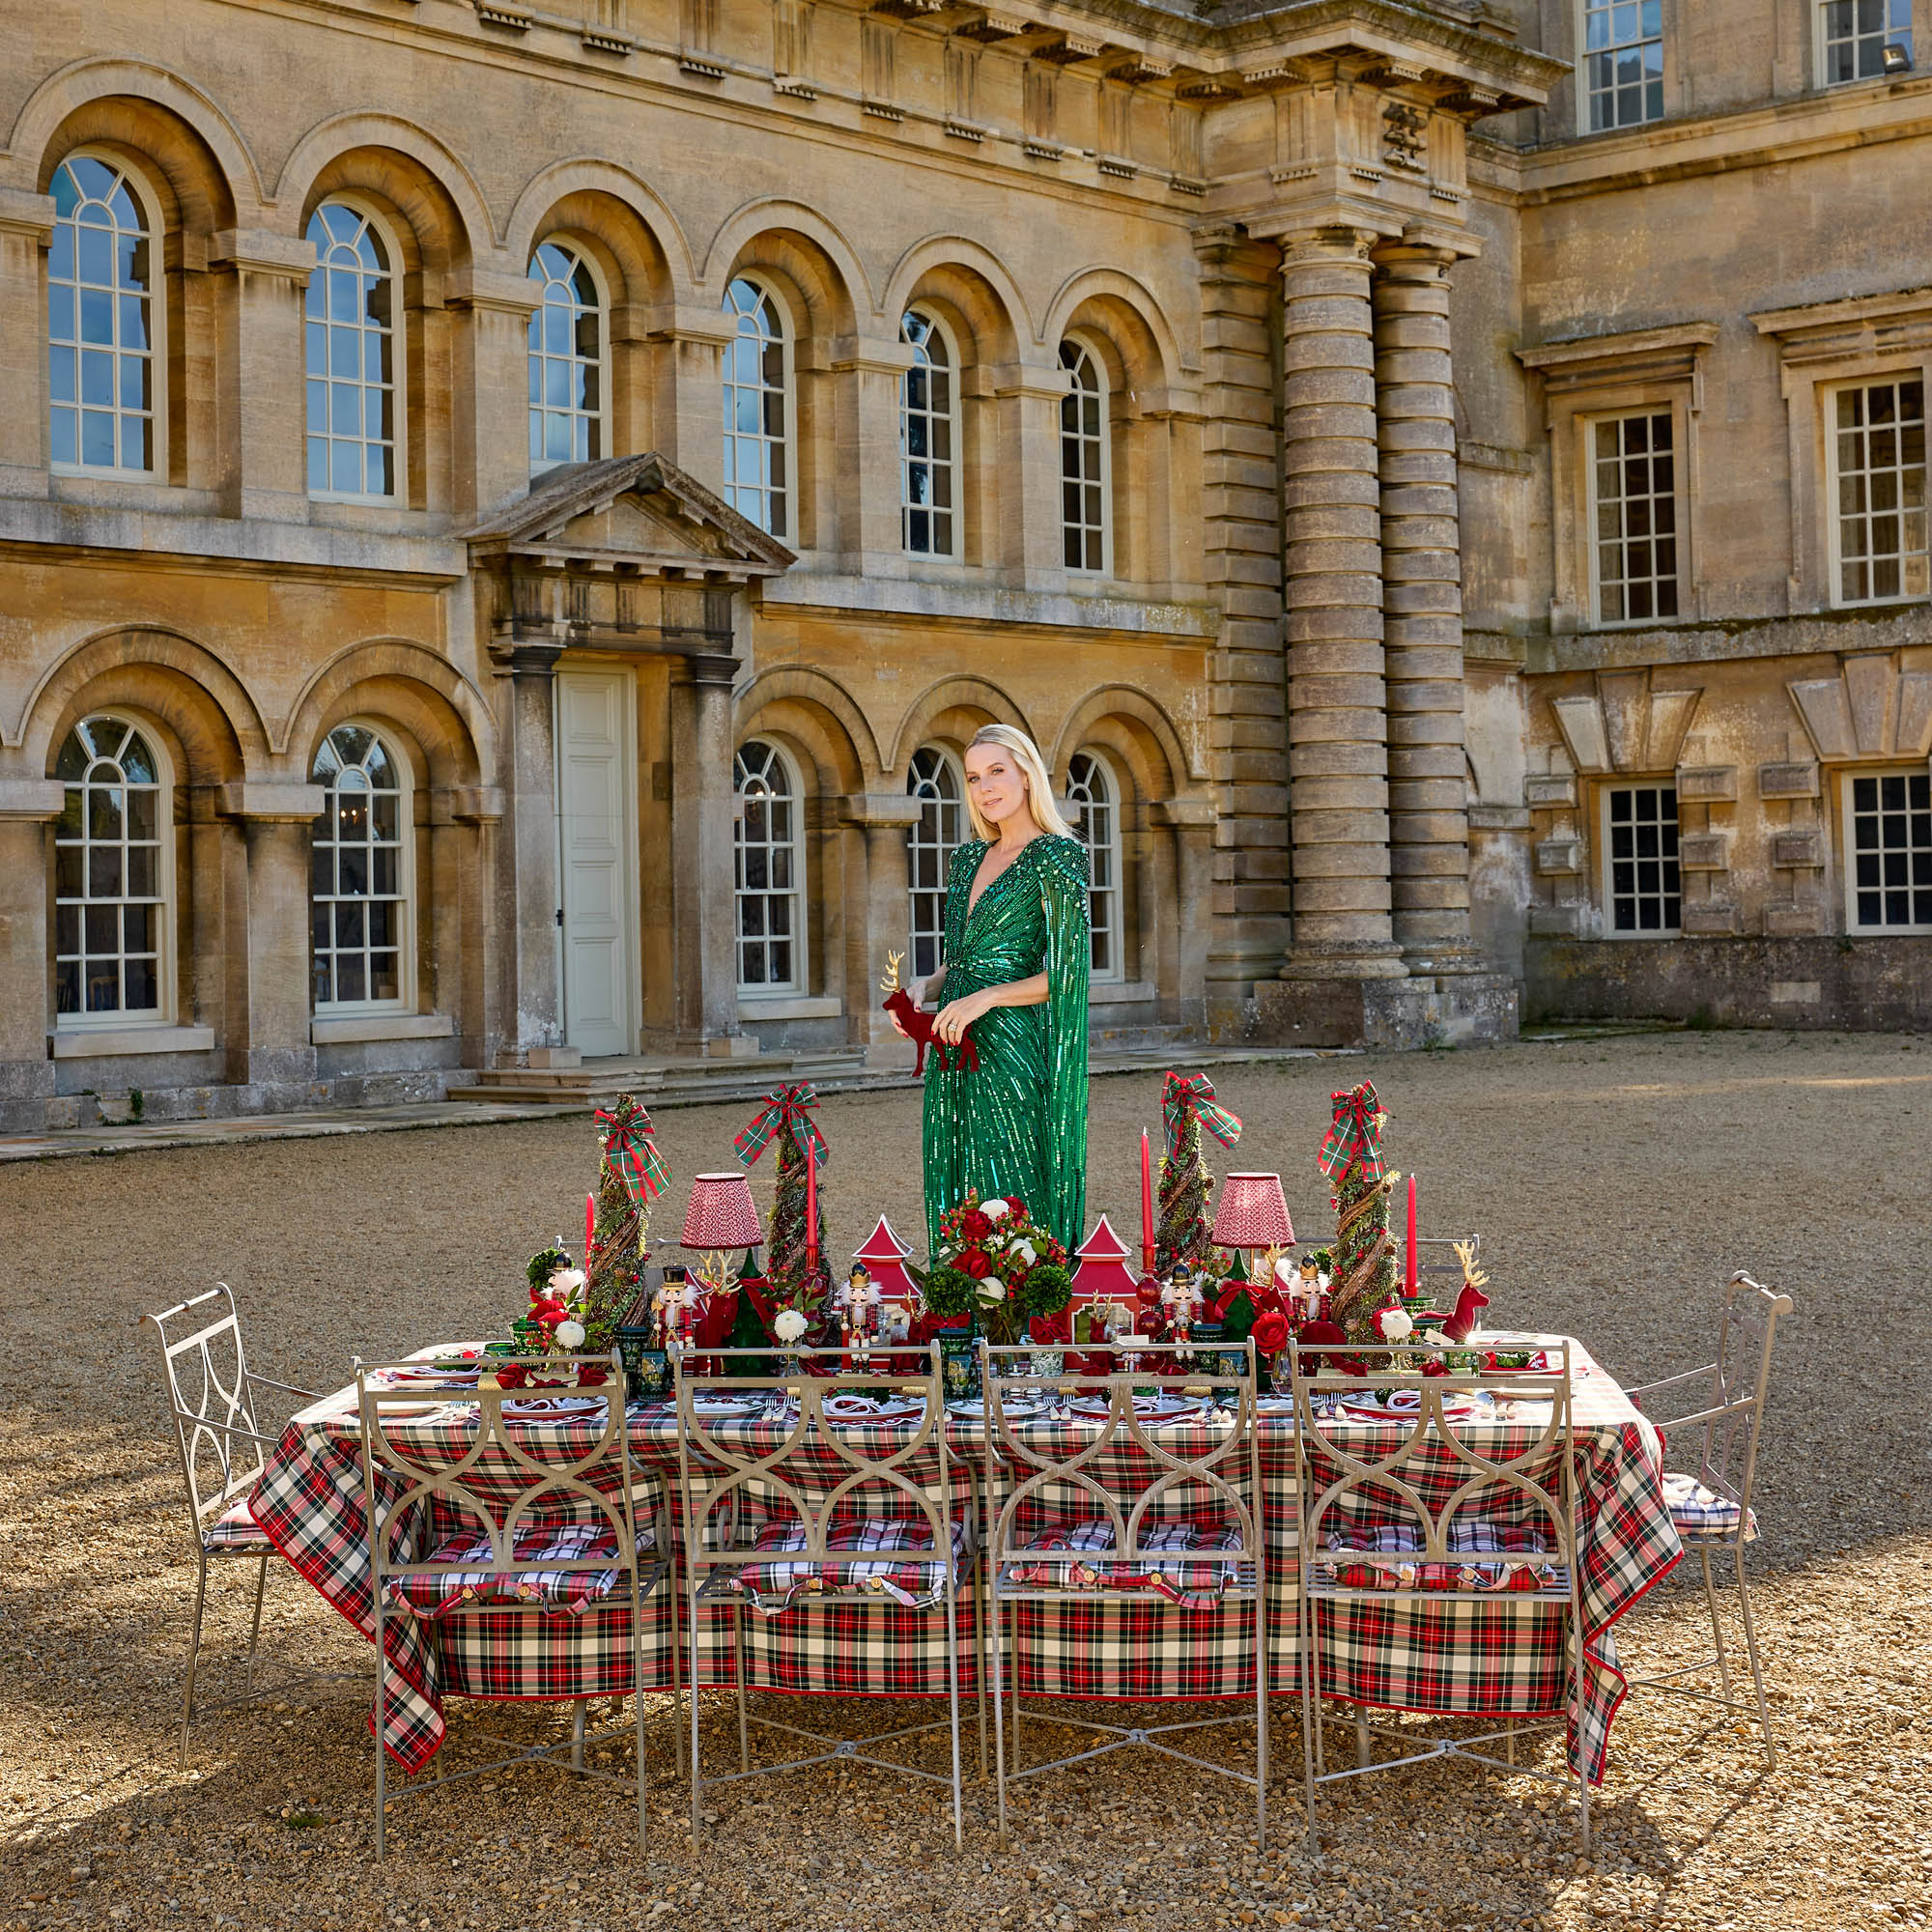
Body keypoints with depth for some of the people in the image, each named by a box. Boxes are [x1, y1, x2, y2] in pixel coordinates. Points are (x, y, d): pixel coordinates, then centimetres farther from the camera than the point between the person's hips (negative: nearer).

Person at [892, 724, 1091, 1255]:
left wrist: (986, 998, -17)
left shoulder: (1058, 856, -6)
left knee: (1012, 1199, -7)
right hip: (955, 1052, 7)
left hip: (1011, 1048, -7)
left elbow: (1068, 973, -11)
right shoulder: (969, 858, 16)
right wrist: (924, 986, 3)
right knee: (956, 1198, 8)